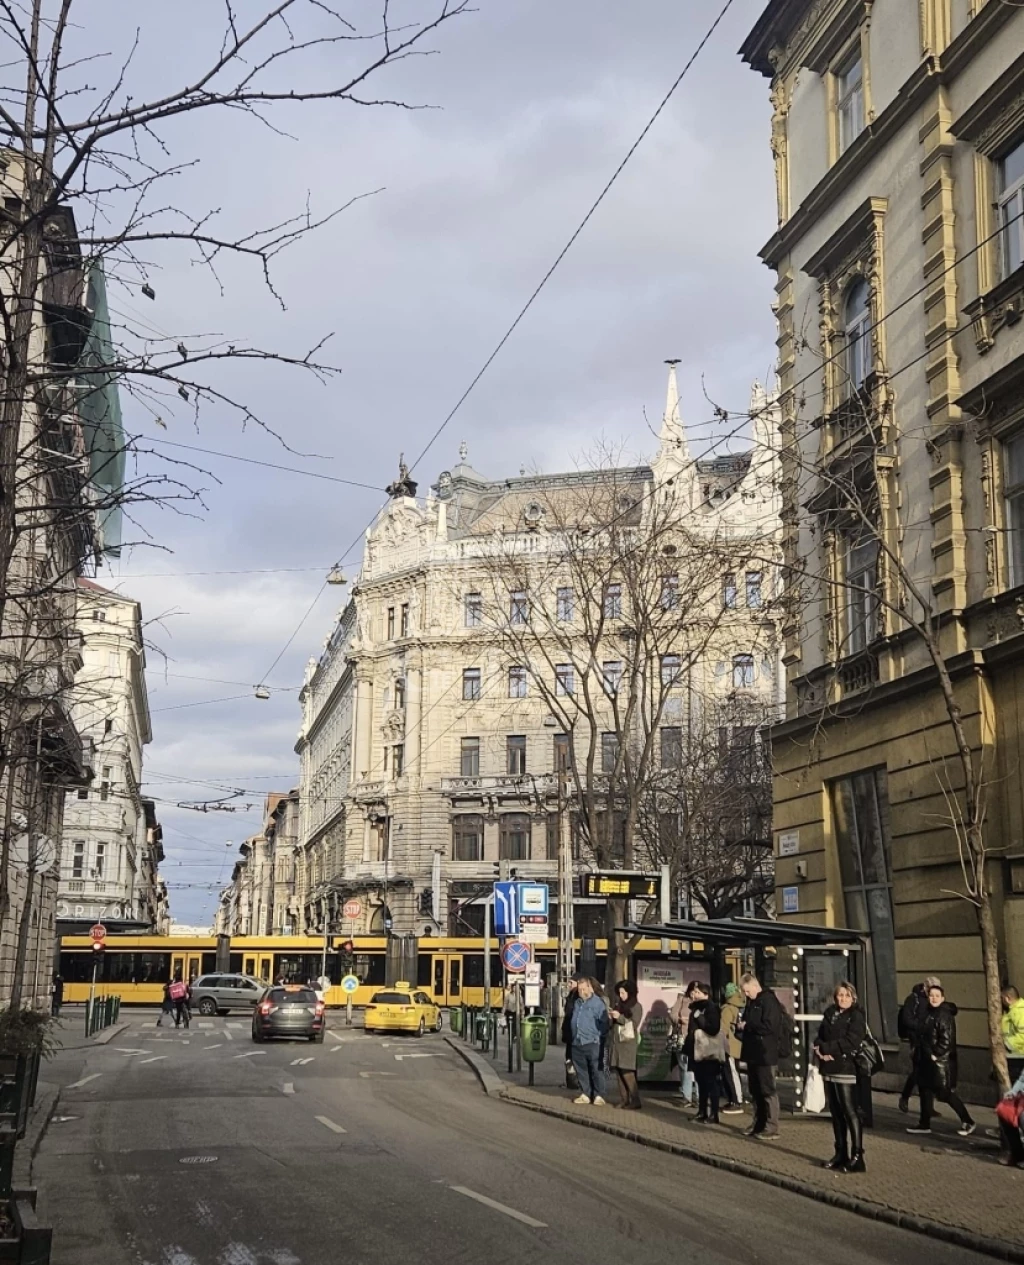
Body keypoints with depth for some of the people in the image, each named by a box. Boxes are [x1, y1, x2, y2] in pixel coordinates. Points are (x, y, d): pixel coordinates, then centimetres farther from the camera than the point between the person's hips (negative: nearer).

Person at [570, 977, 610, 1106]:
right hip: (577, 1043, 7)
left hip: (592, 1043, -7)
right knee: (581, 1070, 10)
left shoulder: (598, 1003, -7)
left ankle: (599, 1096, 4)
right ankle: (585, 1094, 19)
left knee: (596, 1070, -2)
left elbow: (604, 1023, -9)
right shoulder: (577, 1002, 16)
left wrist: (600, 1037, -14)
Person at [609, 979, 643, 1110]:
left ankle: (635, 1101, -6)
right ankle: (623, 1099, 8)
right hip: (617, 1041, 6)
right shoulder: (619, 1005, 14)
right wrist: (612, 1017, 1)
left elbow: (634, 1024, -10)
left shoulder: (636, 1006, -2)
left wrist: (620, 1017, -16)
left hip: (628, 1042, -6)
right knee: (619, 1072, 3)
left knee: (627, 1073, -10)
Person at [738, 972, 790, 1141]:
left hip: (766, 1054, -9)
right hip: (753, 1052, 9)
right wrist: (741, 1027, 1)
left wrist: (747, 1025, -16)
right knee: (755, 1091, 13)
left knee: (768, 1091, -4)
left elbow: (769, 1026, -23)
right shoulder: (751, 1002, 14)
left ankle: (771, 1128, -1)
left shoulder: (768, 1000, -13)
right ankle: (758, 1124, 21)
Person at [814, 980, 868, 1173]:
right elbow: (819, 1036, 14)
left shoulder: (856, 1015, -5)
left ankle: (857, 1157, -8)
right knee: (835, 1111, 11)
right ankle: (840, 1153, 19)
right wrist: (819, 1049, -7)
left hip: (846, 1069, -7)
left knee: (849, 1111, -8)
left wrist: (825, 1047, -13)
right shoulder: (830, 1013, 16)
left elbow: (850, 1041, -15)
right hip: (828, 1068, 7)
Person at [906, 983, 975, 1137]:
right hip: (929, 1059, 9)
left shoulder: (945, 1016, -16)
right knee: (926, 1090, 12)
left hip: (941, 1060, -9)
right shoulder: (930, 1013, 11)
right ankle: (924, 1124, 21)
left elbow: (946, 1039, -21)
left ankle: (967, 1122, 5)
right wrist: (926, 1054, 13)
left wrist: (936, 1055, -17)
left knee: (945, 1093, -6)